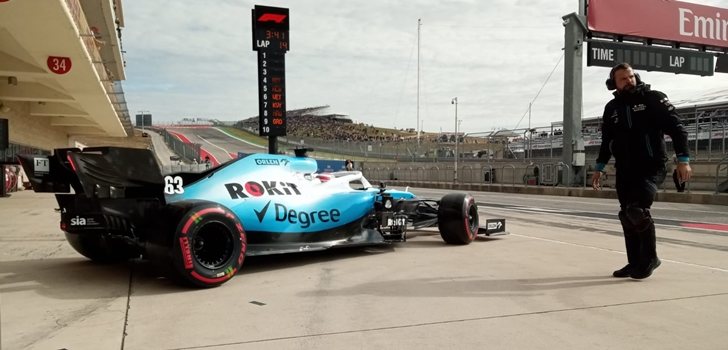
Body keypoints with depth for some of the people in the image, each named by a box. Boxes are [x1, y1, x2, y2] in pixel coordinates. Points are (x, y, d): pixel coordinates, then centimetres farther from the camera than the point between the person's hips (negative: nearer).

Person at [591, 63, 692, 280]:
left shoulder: (654, 99, -4)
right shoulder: (612, 108, 11)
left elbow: (676, 127, -8)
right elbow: (606, 141, 20)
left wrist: (683, 159, -16)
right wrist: (599, 168, 18)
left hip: (651, 167, -6)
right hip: (624, 171, 6)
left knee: (637, 210, -22)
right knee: (627, 217, 6)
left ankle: (649, 259, -2)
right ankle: (635, 263, 19)